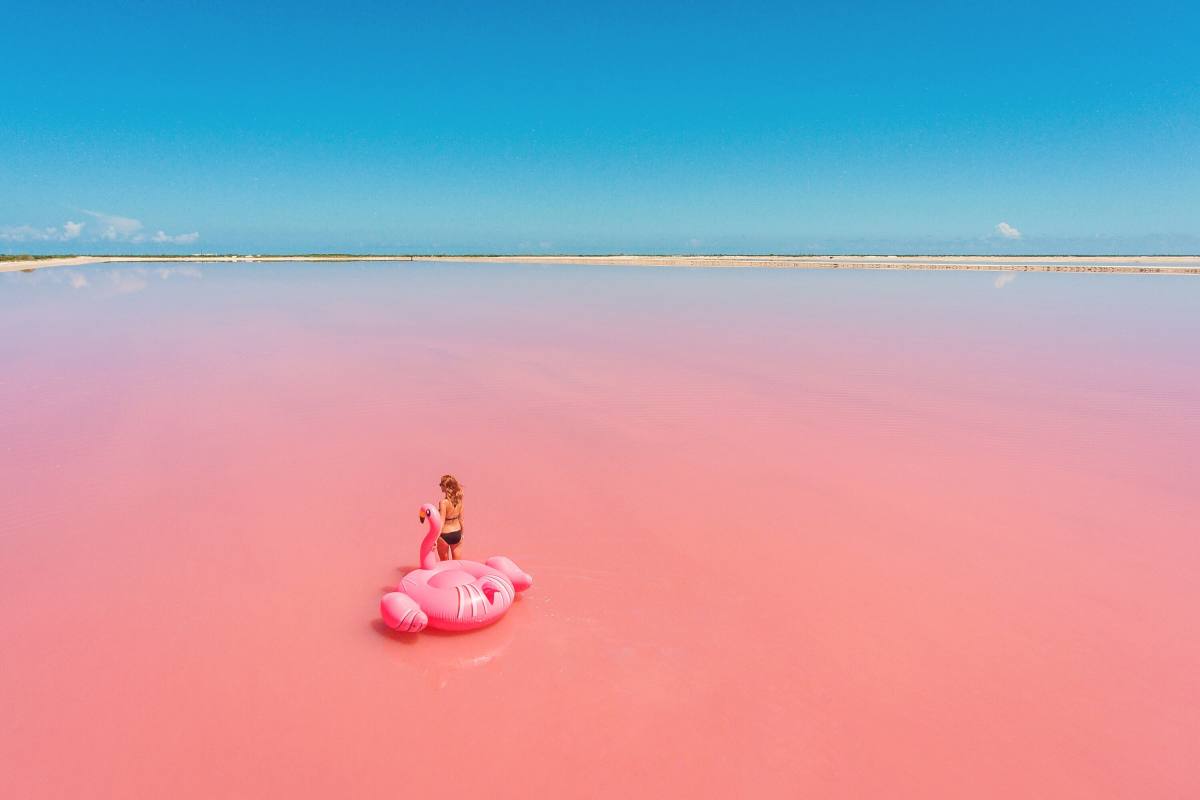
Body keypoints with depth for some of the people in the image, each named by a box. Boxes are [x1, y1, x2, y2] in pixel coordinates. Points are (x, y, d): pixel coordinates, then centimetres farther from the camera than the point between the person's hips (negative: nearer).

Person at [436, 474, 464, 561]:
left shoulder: (443, 502, -21)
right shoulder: (459, 500, -5)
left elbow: (441, 522, -22)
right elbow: (461, 518, 3)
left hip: (445, 535, -5)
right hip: (457, 533, 5)